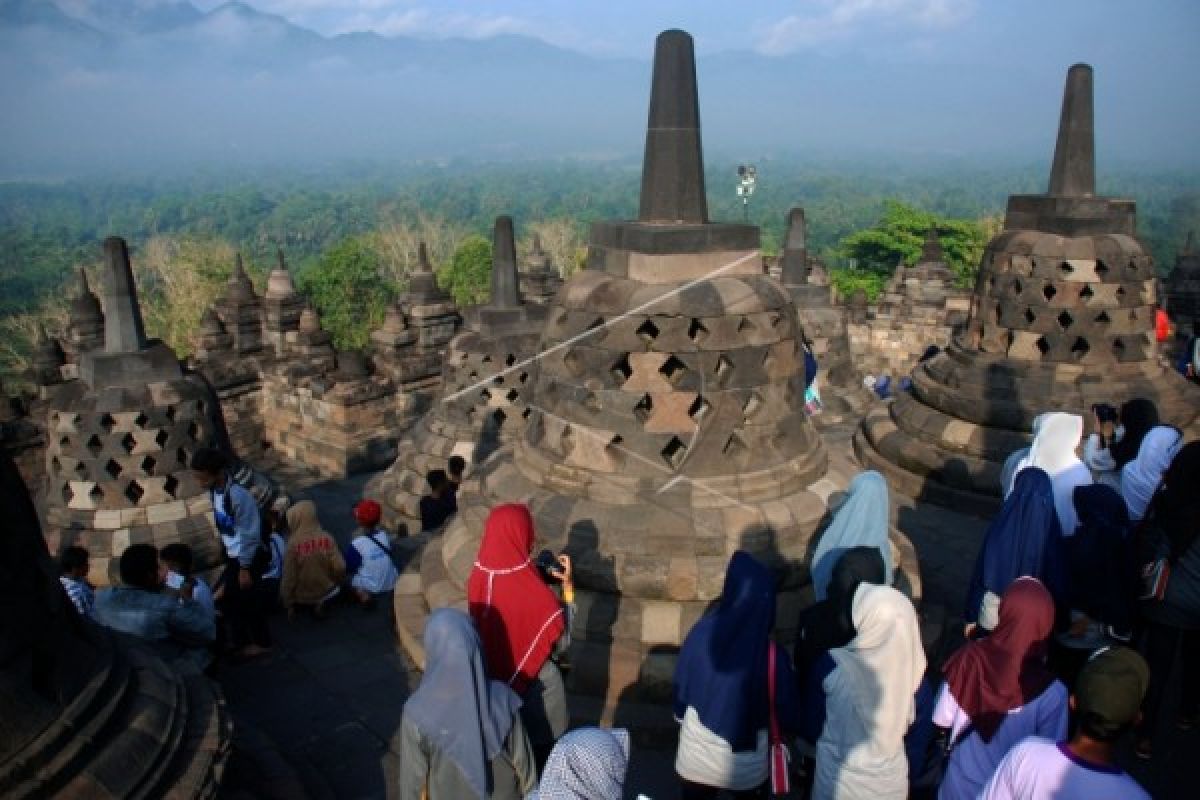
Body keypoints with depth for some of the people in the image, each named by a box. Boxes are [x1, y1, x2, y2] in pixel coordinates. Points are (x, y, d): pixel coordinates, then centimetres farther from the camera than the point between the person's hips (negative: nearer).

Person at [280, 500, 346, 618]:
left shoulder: (294, 542, -20)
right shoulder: (327, 538, -13)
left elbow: (289, 575, -14)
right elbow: (339, 567, -14)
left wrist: (288, 604, 0)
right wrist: (336, 583, 9)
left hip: (300, 595, 0)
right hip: (324, 591, 0)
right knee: (336, 587, 33)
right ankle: (321, 602, 7)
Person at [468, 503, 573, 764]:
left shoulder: (478, 577, -16)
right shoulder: (535, 593, -34)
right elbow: (560, 643, -18)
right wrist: (568, 586, -18)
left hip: (495, 681, 5)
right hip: (535, 686, -5)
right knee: (542, 746, 22)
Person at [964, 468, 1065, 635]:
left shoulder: (1001, 526, -20)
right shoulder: (1051, 531, -19)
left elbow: (981, 574, -11)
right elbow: (1058, 583, -7)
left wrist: (972, 615, 2)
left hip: (992, 617, -1)